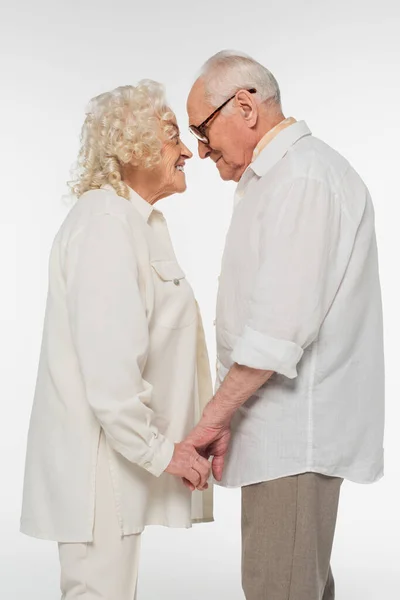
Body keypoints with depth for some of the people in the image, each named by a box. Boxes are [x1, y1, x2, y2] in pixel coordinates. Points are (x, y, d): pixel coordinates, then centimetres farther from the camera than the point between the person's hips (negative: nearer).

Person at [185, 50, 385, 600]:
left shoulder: (302, 176, -14)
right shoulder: (274, 178, 18)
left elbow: (280, 327, -22)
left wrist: (214, 416, -14)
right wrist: (226, 419, 12)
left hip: (295, 433, -10)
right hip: (287, 431, 10)